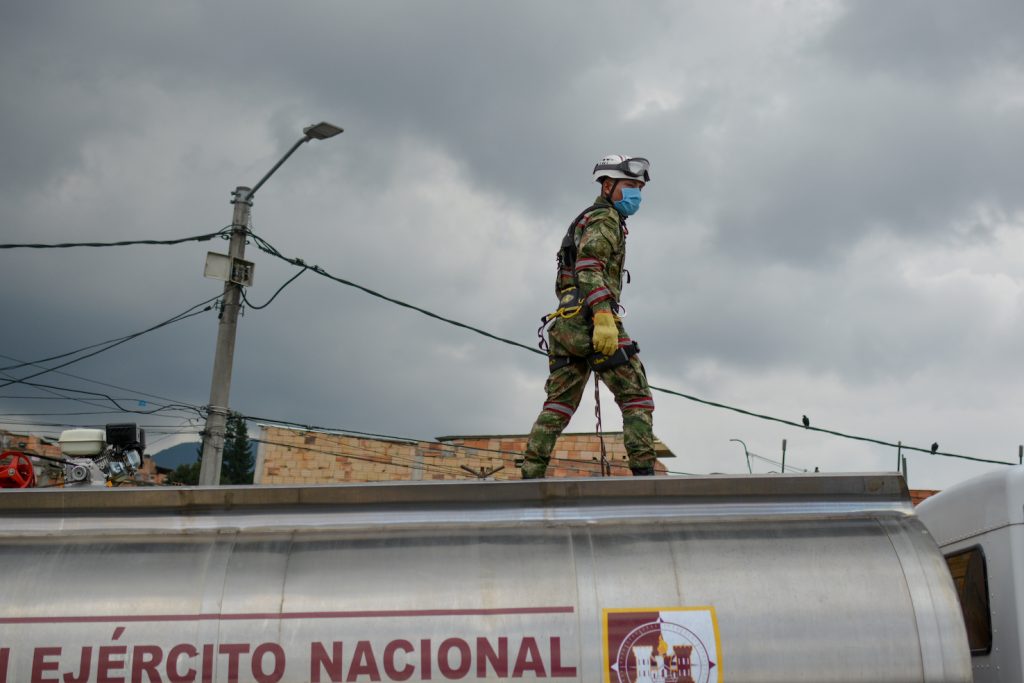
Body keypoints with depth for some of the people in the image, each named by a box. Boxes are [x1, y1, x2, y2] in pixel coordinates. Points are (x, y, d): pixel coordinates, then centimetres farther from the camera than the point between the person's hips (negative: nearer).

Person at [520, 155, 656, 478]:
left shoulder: (583, 221, 29)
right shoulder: (605, 218, -2)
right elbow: (590, 266, -18)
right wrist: (603, 316, -28)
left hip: (564, 322, 9)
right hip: (589, 319, -9)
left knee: (558, 405, 6)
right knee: (636, 396, -5)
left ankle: (530, 476, 2)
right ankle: (643, 472, -11)